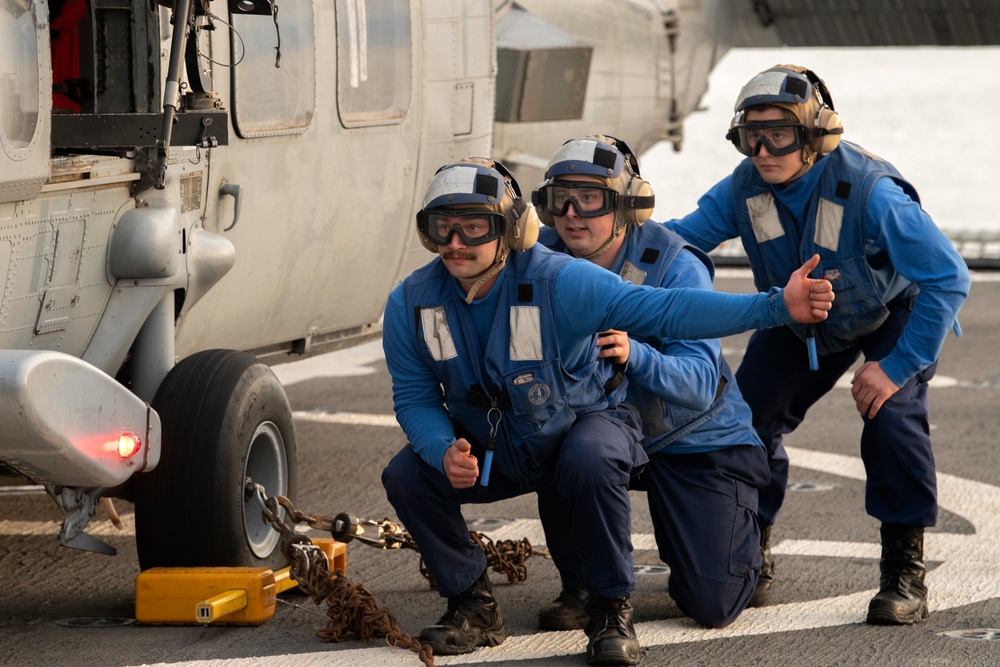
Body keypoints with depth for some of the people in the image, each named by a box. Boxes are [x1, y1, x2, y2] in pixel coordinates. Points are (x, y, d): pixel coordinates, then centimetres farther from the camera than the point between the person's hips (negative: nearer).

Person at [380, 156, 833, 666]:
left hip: (583, 423, -4)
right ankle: (472, 605, 4)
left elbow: (666, 310, -34)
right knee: (406, 477, -18)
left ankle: (611, 610, -16)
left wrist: (775, 307, -43)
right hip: (489, 448, 4)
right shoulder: (411, 303, -16)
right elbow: (415, 398, -7)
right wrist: (445, 452, -30)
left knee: (591, 462, -37)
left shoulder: (560, 283, -28)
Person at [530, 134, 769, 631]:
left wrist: (635, 355, -52)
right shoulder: (544, 258, -13)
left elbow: (700, 380, -33)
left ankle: (736, 527, 27)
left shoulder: (675, 267, -25)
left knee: (714, 606, -10)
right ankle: (581, 584, -8)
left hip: (693, 438, -3)